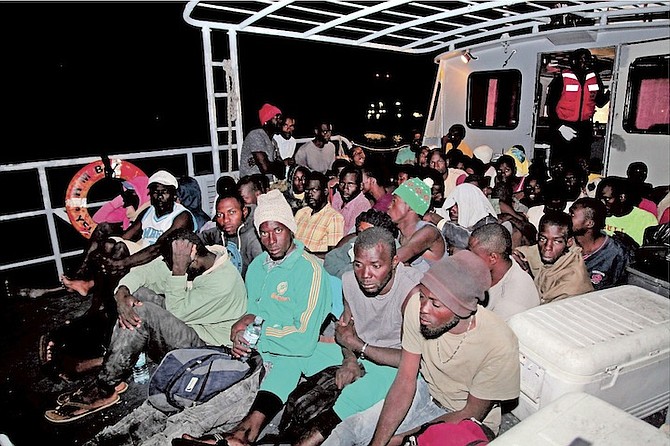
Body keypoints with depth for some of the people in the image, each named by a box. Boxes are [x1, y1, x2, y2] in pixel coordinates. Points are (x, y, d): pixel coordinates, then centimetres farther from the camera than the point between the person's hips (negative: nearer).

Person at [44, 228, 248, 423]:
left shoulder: (224, 281, -26)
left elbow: (176, 311, -22)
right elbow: (141, 273, -5)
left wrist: (178, 269, -29)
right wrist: (122, 295, -25)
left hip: (208, 346, -8)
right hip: (186, 325, 8)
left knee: (142, 312, -26)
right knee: (138, 293, -7)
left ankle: (103, 390, -11)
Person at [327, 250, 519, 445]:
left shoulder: (499, 345, -32)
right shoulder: (417, 304, -24)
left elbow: (471, 415, -18)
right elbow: (405, 380, -16)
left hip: (471, 423, -3)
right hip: (427, 390, 3)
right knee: (352, 429, -7)